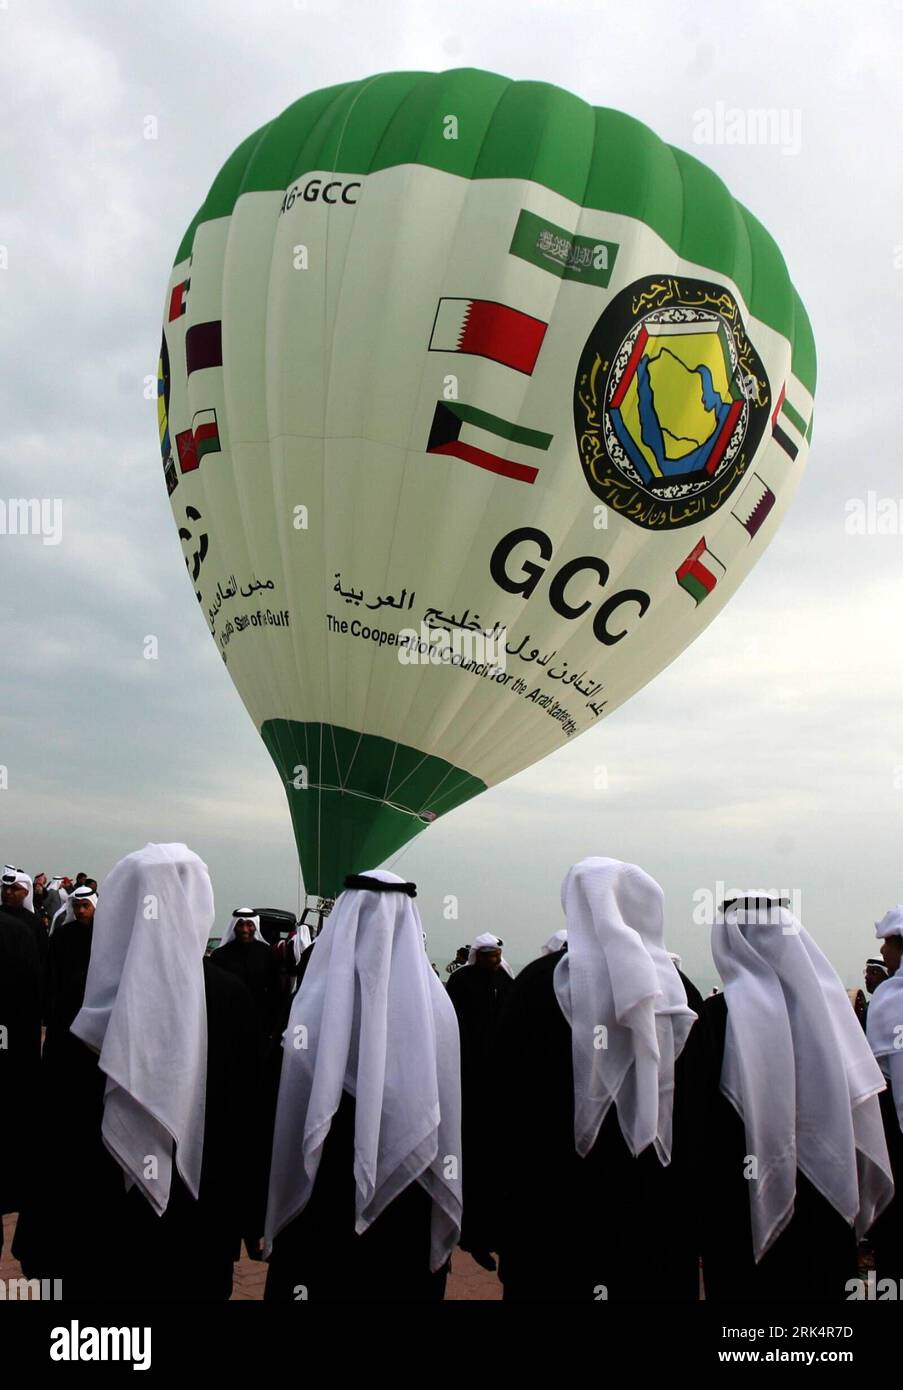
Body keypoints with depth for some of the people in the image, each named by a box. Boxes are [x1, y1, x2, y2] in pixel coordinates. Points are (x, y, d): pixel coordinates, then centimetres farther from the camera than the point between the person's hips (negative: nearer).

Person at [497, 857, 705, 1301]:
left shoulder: (539, 983, -9)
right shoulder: (675, 992, 0)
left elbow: (508, 1099, -8)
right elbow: (699, 1113, 2)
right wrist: (690, 1224, 10)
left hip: (556, 1214, -2)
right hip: (662, 1219, 3)